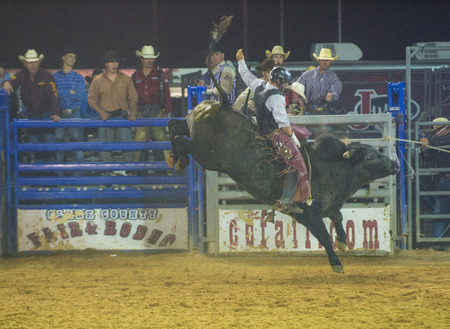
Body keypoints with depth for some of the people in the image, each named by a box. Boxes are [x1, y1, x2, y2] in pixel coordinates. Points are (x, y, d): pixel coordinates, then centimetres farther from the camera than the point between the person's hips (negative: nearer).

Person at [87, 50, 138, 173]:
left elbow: (133, 98, 9)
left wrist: (133, 113, -6)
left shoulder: (126, 79, 8)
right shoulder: (98, 81, 7)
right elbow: (91, 98, 6)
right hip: (106, 117, 0)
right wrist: (100, 111, -9)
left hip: (122, 116, 0)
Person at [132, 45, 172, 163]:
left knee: (160, 138, -4)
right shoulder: (135, 76, 12)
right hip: (141, 112, 2)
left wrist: (166, 112, -4)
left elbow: (167, 94, 4)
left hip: (157, 111, -2)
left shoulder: (160, 74, 6)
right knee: (140, 140, 0)